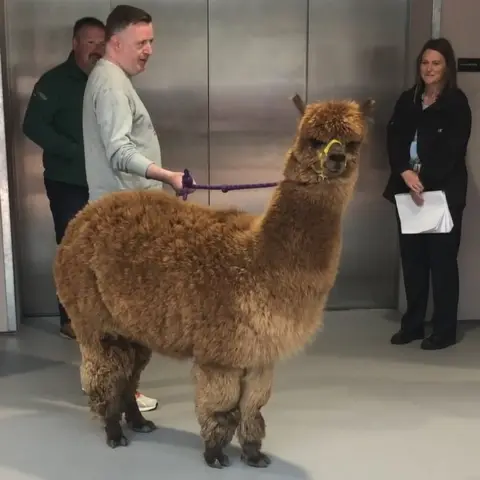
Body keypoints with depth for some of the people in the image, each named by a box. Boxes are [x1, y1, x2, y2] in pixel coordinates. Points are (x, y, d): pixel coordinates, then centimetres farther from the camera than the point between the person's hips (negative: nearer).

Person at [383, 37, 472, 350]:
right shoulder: (407, 100, 11)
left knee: (442, 260, 0)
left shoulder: (457, 102, -4)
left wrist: (425, 181, -16)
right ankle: (413, 324, 21)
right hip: (408, 190, 5)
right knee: (412, 258, 9)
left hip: (444, 192, -5)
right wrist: (406, 173, -15)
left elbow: (453, 150, -11)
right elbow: (394, 140, 2)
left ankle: (445, 330, 10)